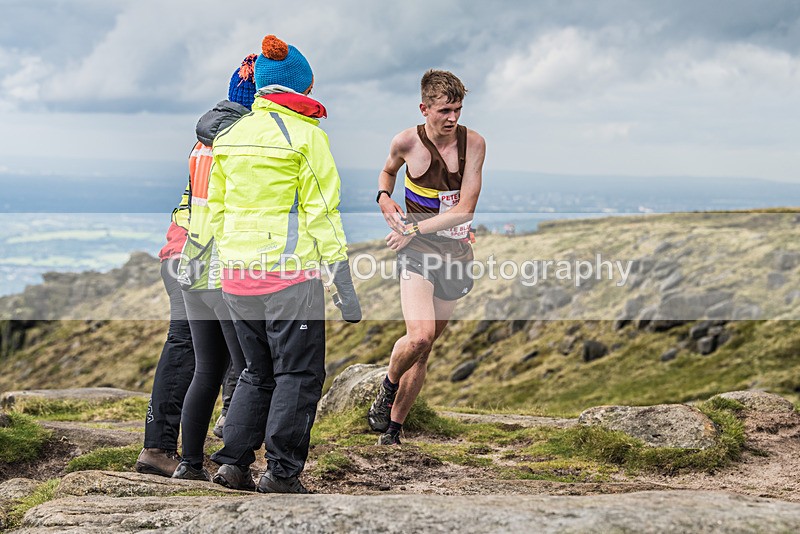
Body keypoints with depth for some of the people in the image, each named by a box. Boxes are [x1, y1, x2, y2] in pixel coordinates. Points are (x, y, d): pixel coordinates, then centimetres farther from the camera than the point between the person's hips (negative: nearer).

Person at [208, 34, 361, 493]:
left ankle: (233, 463, 12)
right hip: (290, 271, -6)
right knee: (299, 374, 4)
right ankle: (282, 472, 3)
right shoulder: (306, 135, -7)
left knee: (258, 373, 18)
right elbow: (322, 213, -10)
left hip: (238, 273, 6)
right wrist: (346, 286, -8)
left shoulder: (228, 137, 10)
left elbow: (216, 210, 14)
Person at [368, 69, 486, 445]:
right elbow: (388, 170, 21)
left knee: (424, 347, 7)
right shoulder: (407, 142, -4)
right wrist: (384, 197, 0)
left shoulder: (473, 143, -5)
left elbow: (465, 209, -9)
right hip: (418, 253, -2)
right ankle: (388, 385, 7)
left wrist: (414, 229, -13)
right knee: (419, 336, -24)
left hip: (456, 253, 2)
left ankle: (393, 427, 19)